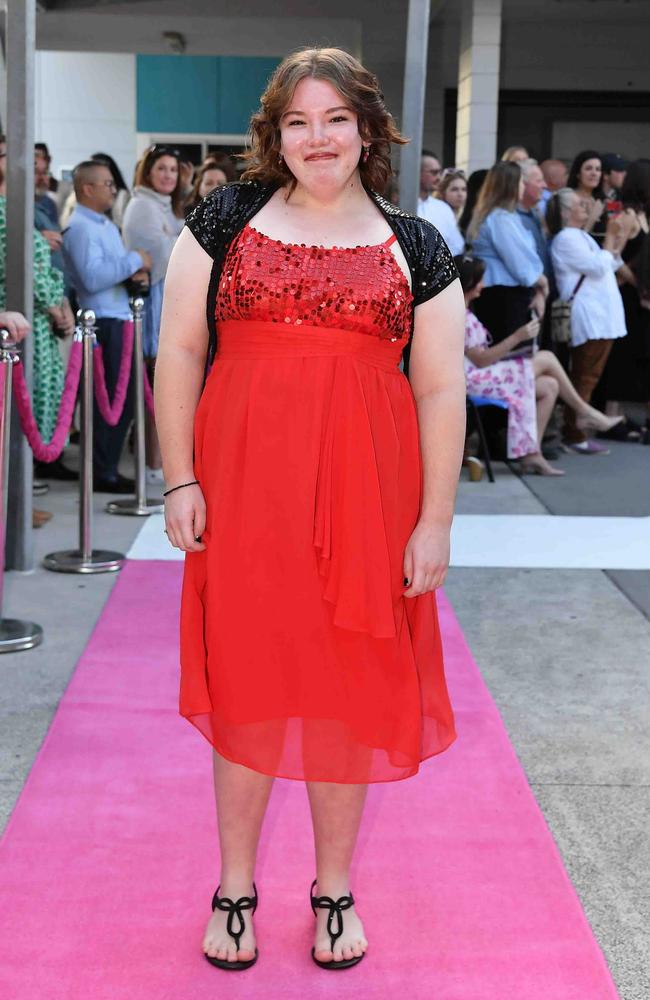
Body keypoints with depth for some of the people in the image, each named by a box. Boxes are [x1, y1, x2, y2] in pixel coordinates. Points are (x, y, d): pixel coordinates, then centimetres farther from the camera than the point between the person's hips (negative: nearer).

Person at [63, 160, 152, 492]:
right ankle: (102, 474, 2)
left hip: (119, 318, 10)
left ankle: (106, 469, 21)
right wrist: (133, 261, -16)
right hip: (103, 323, -10)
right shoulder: (80, 228, -12)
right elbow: (92, 278, -24)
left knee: (121, 399, 13)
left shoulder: (107, 225, 20)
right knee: (112, 401, -6)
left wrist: (133, 271, 7)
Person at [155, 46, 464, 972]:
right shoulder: (225, 220, 5)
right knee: (246, 680, 7)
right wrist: (180, 480, -5)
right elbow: (179, 349, 2)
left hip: (366, 495, 1)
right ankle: (236, 885, 26)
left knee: (349, 689, 8)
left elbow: (441, 390, 3)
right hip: (244, 487, 0)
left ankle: (335, 888, 28)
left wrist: (436, 520, -3)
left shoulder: (415, 248, 5)